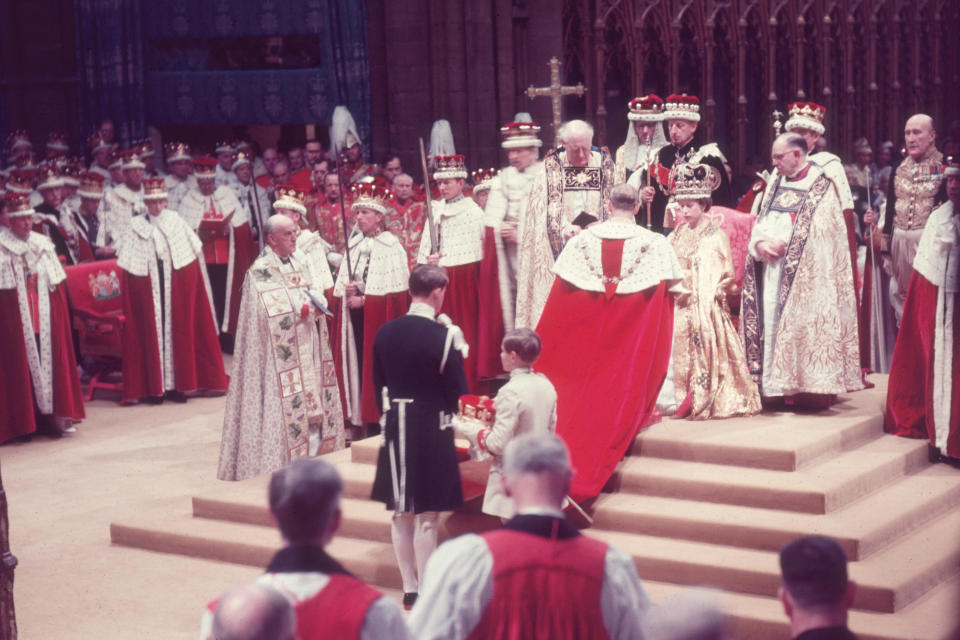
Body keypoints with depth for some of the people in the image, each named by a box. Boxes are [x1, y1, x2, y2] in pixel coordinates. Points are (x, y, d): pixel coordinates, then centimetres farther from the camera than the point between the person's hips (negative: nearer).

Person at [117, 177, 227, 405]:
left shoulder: (176, 221, 8)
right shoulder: (136, 226, 4)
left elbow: (194, 252, 9)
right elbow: (128, 265, 2)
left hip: (176, 286, 2)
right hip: (148, 287, -2)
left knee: (178, 331, 2)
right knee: (151, 332, -2)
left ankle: (177, 384, 7)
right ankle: (154, 386, 2)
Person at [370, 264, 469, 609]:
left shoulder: (385, 332, -1)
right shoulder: (443, 335, -17)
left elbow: (379, 381, 9)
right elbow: (458, 390, -13)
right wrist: (457, 350, 3)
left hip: (395, 426, 5)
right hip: (431, 429, -5)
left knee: (401, 513, 14)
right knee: (426, 516, 3)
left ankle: (409, 587, 22)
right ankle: (427, 591, 10)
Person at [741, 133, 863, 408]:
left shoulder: (821, 187, -5)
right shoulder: (776, 186, 18)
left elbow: (819, 231, -13)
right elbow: (760, 225, 16)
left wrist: (783, 245, -14)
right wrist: (760, 244, -5)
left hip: (804, 274, -7)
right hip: (773, 268, 7)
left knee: (802, 322, -9)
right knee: (773, 322, 3)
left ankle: (808, 384, -5)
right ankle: (777, 387, 6)